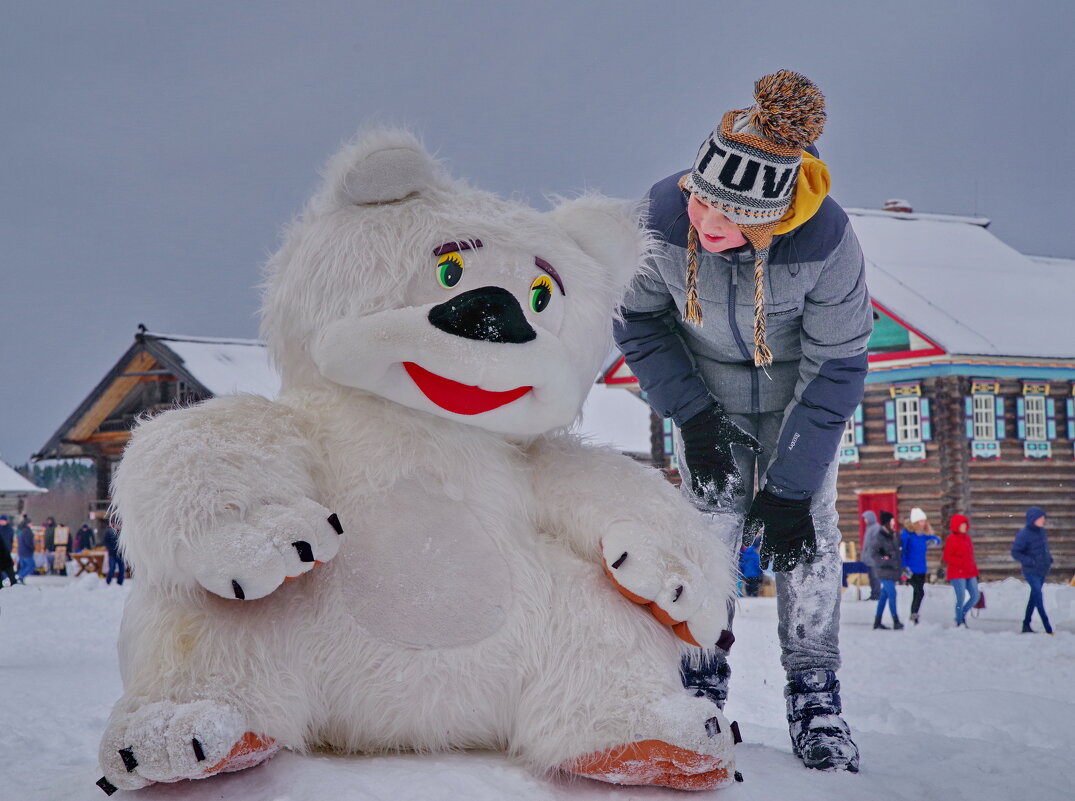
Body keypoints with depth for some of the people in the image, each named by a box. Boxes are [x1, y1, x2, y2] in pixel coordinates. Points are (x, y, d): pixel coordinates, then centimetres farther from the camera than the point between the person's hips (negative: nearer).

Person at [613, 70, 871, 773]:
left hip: (798, 393, -1)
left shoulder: (826, 239, -35)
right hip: (708, 394, 1)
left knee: (807, 531, -8)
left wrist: (790, 484, -22)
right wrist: (691, 415, -15)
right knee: (710, 519, -8)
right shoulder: (664, 214, -30)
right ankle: (702, 677, 3)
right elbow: (637, 318, -9)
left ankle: (815, 695, 0)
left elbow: (835, 370, -23)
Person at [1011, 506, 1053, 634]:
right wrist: (1031, 561, -22)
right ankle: (1048, 628, -16)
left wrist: (1049, 558, 6)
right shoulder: (1024, 534, -17)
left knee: (1034, 597, 15)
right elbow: (1015, 553, -15)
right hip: (1031, 572, -8)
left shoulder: (1041, 531, 7)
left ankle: (1026, 625, 26)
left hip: (1042, 571, 8)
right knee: (1039, 597, -14)